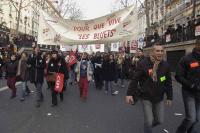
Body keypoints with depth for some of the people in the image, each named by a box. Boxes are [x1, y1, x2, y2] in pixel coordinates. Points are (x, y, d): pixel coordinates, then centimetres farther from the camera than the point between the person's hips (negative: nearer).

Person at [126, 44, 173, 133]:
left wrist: (169, 97, 8)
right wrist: (129, 94, -17)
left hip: (159, 98, 4)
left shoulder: (165, 65, -3)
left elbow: (168, 83, 5)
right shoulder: (143, 63, -15)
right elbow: (135, 79, -13)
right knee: (149, 121, -2)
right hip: (146, 97, -4)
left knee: (160, 120, 14)